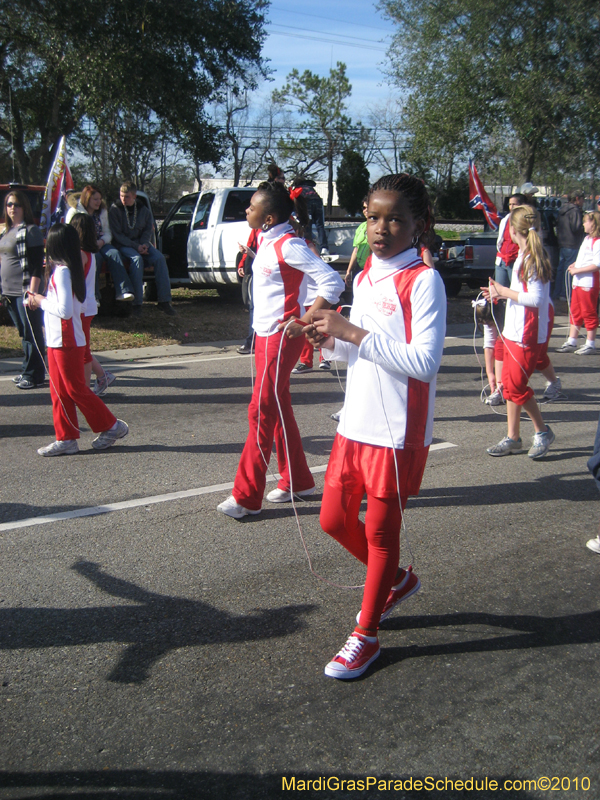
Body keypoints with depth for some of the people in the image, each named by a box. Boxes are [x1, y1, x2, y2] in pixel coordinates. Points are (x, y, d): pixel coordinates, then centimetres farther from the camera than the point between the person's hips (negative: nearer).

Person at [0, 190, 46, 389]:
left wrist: (32, 292, -21)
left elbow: (37, 265, -15)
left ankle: (34, 375, 5)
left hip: (25, 292, -8)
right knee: (24, 334, 15)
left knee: (32, 334, -1)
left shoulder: (30, 231, -10)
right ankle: (27, 371, 23)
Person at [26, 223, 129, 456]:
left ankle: (111, 426, 11)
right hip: (57, 341, 9)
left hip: (67, 342, -9)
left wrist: (42, 301, -11)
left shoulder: (62, 272, -18)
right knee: (59, 391, 11)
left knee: (76, 389, 0)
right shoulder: (59, 269, 11)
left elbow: (64, 310, -24)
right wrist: (40, 300, 7)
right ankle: (66, 439, 16)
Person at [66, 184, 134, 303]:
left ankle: (123, 291, -42)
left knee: (114, 253, -29)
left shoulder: (102, 211, 17)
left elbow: (107, 233, 12)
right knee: (96, 257, -37)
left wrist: (102, 241, -13)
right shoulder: (74, 211, 3)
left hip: (100, 243, 4)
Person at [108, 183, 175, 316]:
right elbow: (117, 234, -9)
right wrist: (136, 246, -19)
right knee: (137, 259, -34)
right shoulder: (115, 209, -4)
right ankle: (137, 302, -35)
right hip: (123, 245, -4)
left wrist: (144, 244, -11)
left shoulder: (143, 210, 8)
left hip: (141, 243, 4)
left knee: (159, 257, -22)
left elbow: (148, 229, 11)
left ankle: (164, 300, -22)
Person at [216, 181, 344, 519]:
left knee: (262, 412, -7)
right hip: (265, 334, 10)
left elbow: (332, 282, -22)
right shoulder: (266, 241, 10)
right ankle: (297, 481, 27)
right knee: (278, 408, 15)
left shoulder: (289, 246, -17)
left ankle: (247, 497, 0)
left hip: (281, 336, -10)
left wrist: (305, 323, -24)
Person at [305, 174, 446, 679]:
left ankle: (367, 636, 24)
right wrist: (332, 341, -2)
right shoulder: (365, 277, 10)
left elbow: (425, 362, -23)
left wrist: (354, 333, -24)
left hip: (397, 432, -7)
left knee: (380, 530, 6)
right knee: (335, 519, 15)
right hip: (355, 424, 7)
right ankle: (397, 580, 42)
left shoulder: (424, 281, -13)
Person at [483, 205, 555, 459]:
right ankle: (512, 438, 19)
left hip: (527, 335, -10)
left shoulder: (532, 258, -17)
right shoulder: (525, 255, 12)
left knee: (516, 385, -4)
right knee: (509, 383, 11)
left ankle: (543, 432, 13)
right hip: (515, 331, 10)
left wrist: (504, 291, -17)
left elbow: (536, 298, -24)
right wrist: (500, 292, 20)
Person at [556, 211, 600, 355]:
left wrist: (577, 270, -19)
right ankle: (571, 342, 20)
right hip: (578, 282, 9)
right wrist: (574, 265, 6)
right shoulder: (587, 239, 14)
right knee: (575, 312, 13)